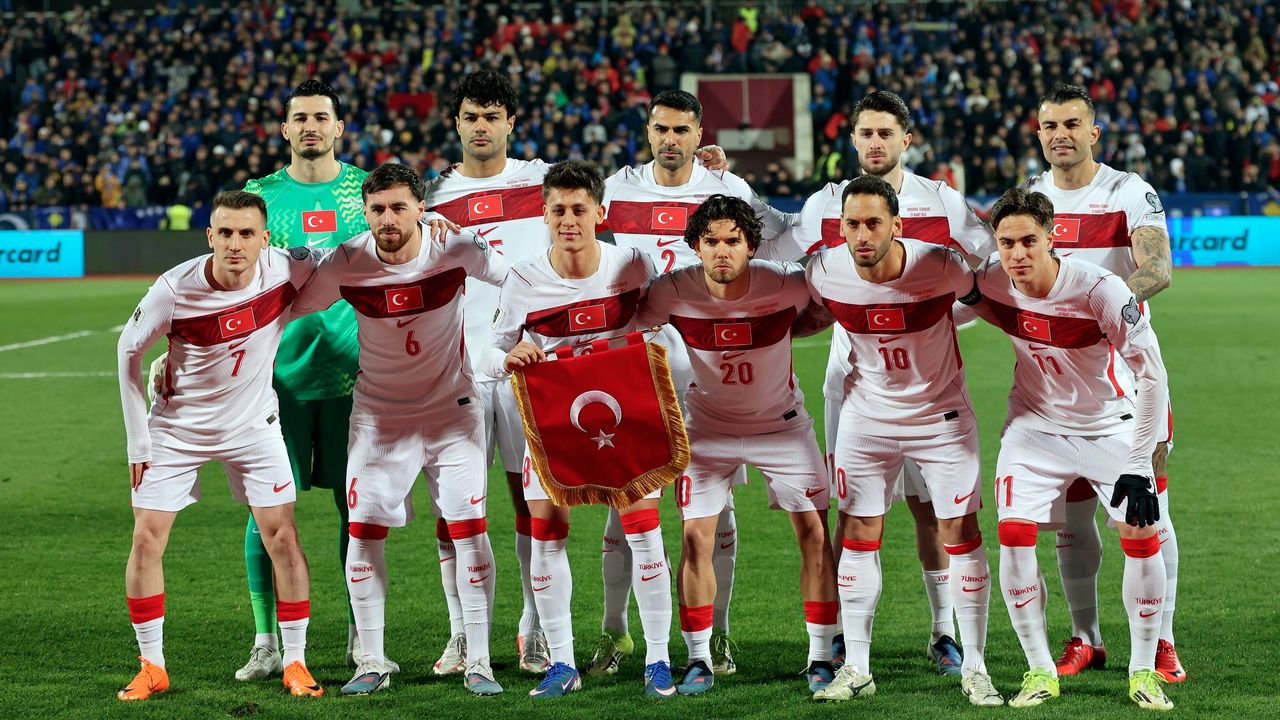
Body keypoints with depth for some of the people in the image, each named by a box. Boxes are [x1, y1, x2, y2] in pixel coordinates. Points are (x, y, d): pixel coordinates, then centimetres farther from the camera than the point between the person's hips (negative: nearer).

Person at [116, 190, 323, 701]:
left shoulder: (287, 270, -21)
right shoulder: (175, 290, -24)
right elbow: (129, 349, -7)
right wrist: (137, 438, -6)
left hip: (253, 424, 1)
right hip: (176, 426, -1)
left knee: (282, 538, -4)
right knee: (147, 540, -4)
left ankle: (295, 663, 8)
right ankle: (151, 668, 10)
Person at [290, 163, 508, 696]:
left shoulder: (456, 250, -16)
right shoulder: (345, 265, -14)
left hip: (452, 408, -1)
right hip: (378, 414, 1)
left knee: (470, 529, -6)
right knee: (363, 532, -3)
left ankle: (478, 662, 4)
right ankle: (372, 662, 11)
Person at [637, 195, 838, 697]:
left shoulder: (785, 285, -22)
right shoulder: (674, 292, -21)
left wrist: (784, 331, -15)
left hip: (781, 421, 0)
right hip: (707, 424, 0)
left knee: (815, 533, -4)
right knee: (696, 537, -6)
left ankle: (821, 658, 8)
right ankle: (699, 661, 8)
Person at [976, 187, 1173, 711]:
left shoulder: (1100, 290, -29)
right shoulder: (990, 283, -16)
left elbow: (1152, 376, -24)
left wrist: (1138, 466, -26)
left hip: (1110, 427, -2)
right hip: (1035, 426, 3)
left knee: (1142, 539, -11)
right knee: (1014, 537, -12)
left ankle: (1143, 671, 6)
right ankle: (1040, 670, 2)